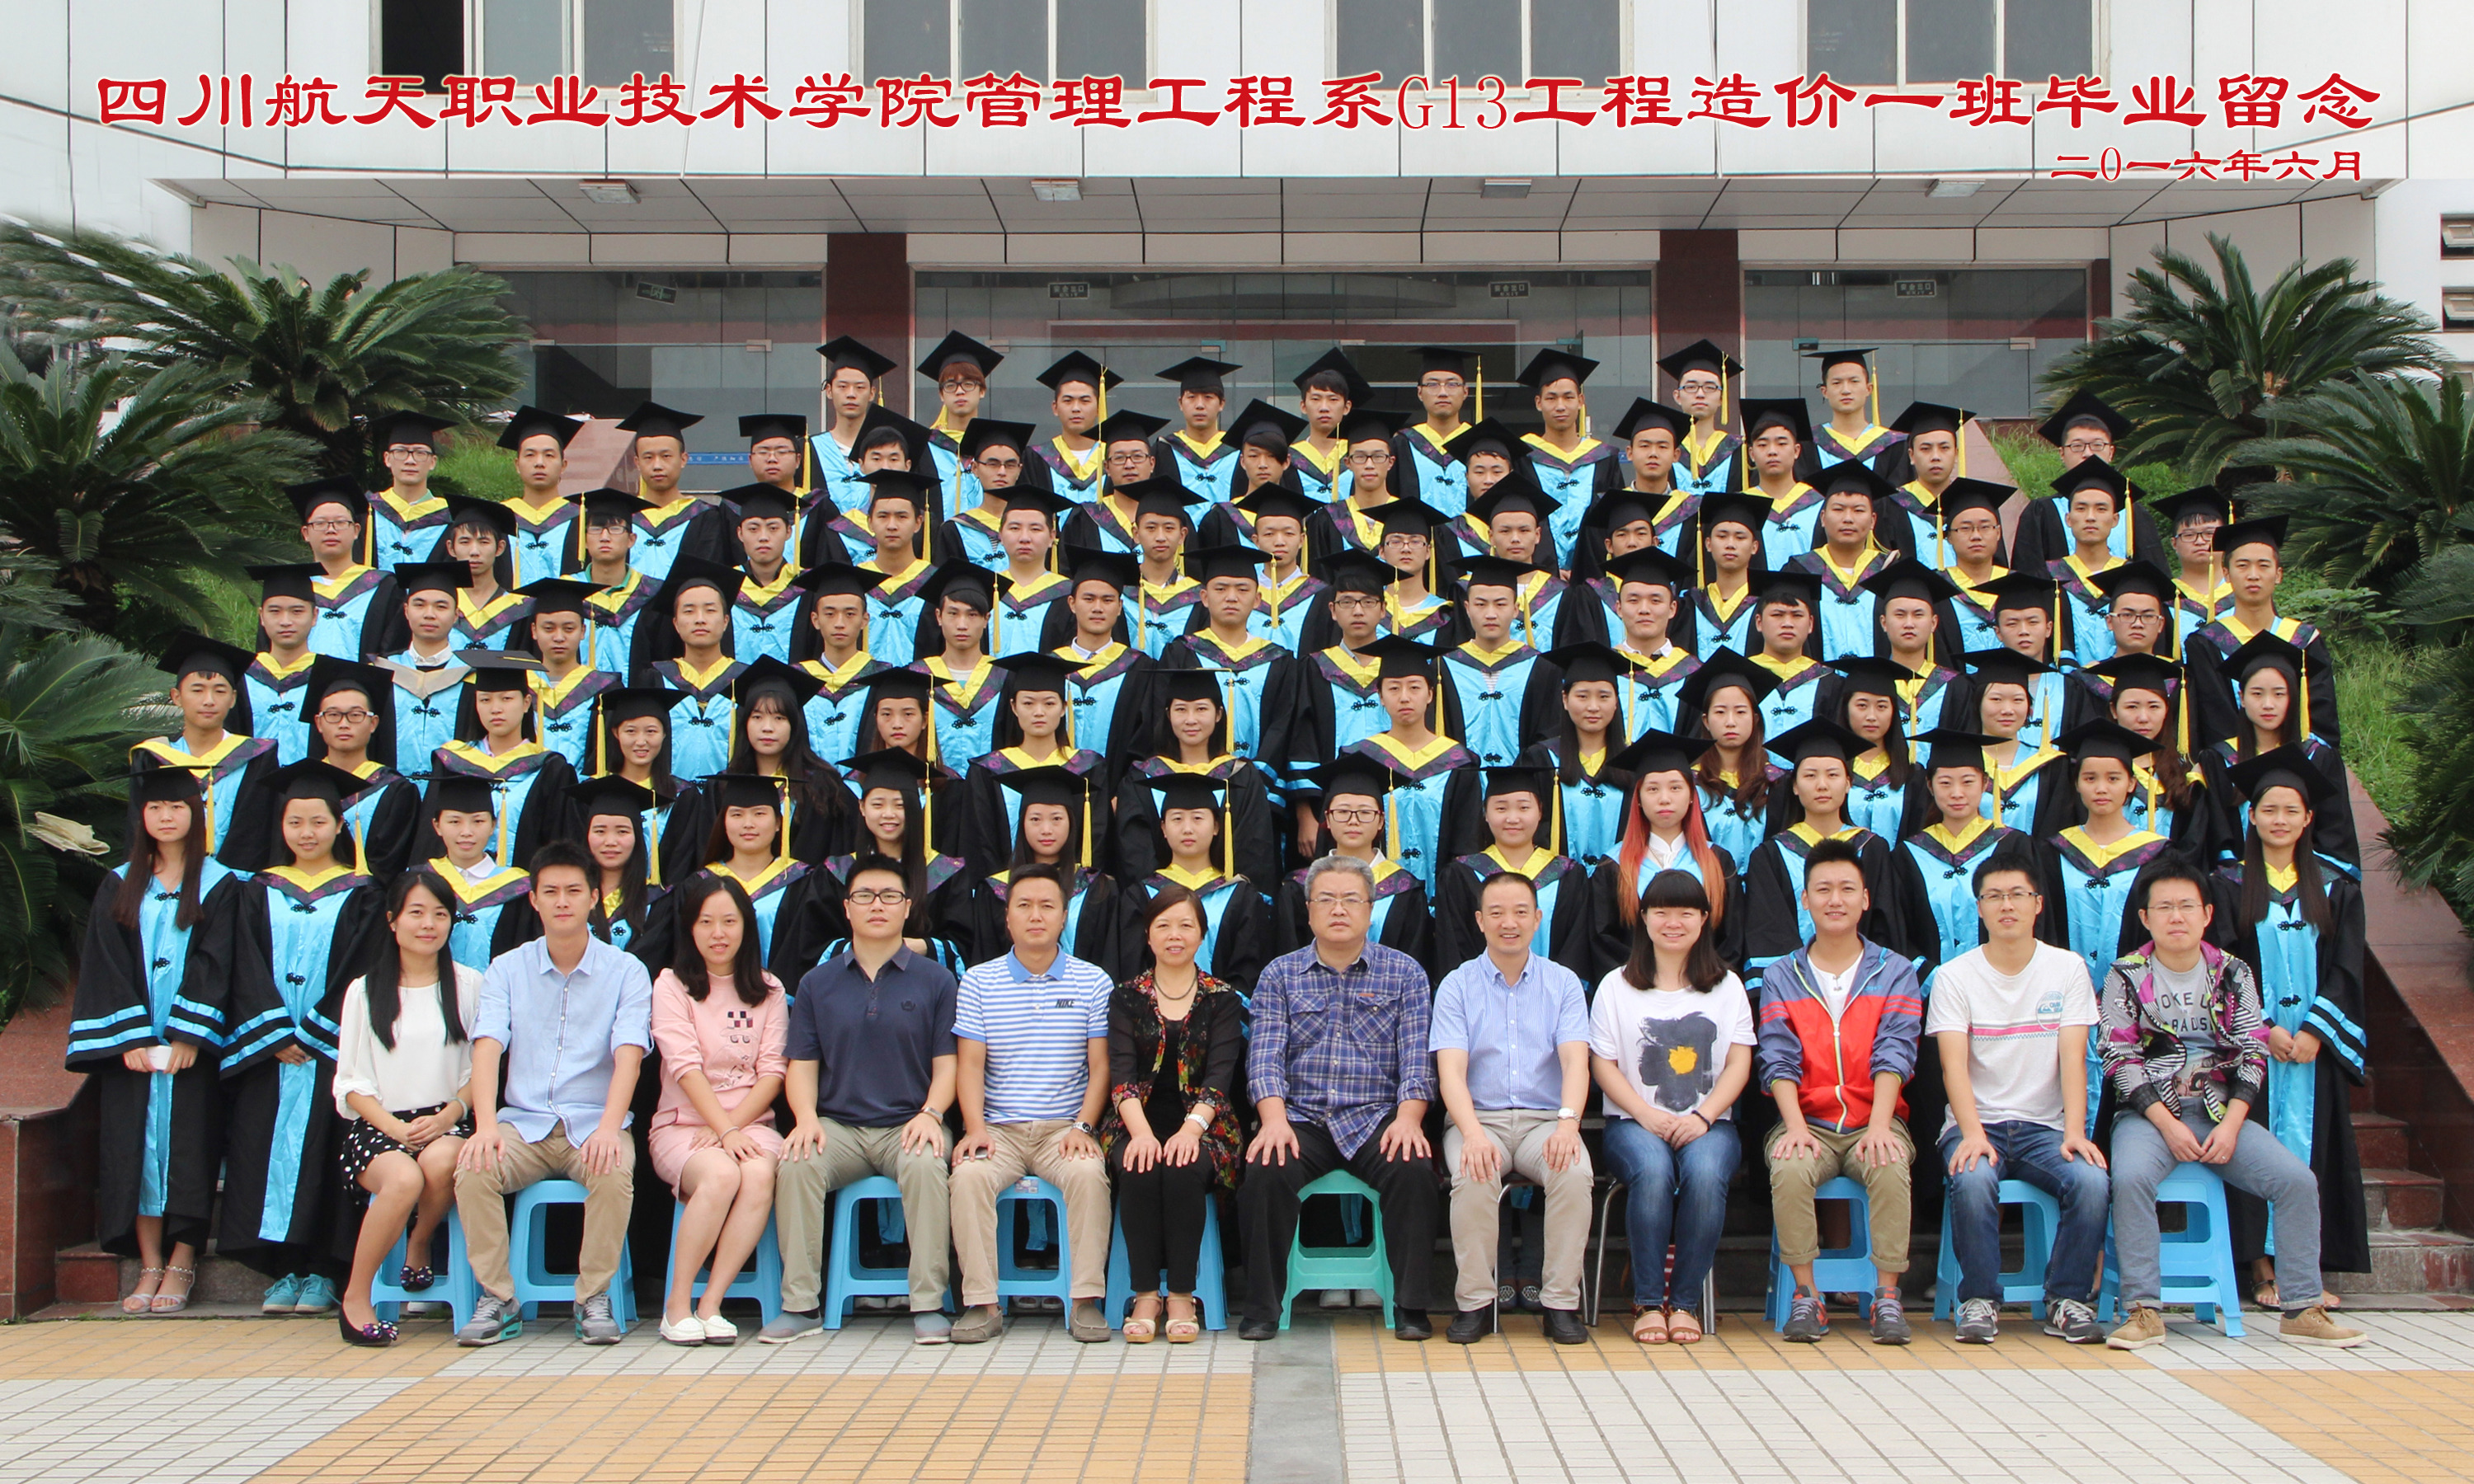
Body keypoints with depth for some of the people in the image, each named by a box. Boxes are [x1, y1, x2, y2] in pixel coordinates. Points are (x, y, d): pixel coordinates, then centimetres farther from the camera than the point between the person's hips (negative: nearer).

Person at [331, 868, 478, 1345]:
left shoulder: (469, 986, 12)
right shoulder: (364, 992, 11)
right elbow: (351, 1083, 6)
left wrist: (448, 1115, -11)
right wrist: (395, 1126, -11)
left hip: (447, 1122, 0)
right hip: (378, 1126, 0)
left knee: (441, 1161, -36)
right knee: (404, 1177, -34)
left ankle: (418, 1247, -6)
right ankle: (354, 1298, -17)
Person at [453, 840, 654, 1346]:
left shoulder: (626, 972, 2)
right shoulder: (506, 970, 8)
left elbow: (628, 1054, -11)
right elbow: (487, 1047, -6)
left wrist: (608, 1127, -28)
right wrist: (485, 1125, -24)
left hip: (594, 1126, -2)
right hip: (523, 1123, 2)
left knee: (614, 1173, -33)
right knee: (473, 1169, -28)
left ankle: (594, 1298, -15)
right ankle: (498, 1299, -13)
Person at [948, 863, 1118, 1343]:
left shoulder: (1092, 983, 8)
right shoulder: (979, 981, 8)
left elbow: (1100, 1066, 4)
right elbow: (969, 1064, 3)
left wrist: (1082, 1128, -10)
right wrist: (975, 1128, -13)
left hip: (1064, 1127, -1)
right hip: (999, 1128, 1)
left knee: (1089, 1173, -31)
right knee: (969, 1174, -29)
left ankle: (1087, 1300, -23)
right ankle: (982, 1303, -22)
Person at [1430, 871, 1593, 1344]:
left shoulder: (1563, 983, 9)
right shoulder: (1457, 985, 6)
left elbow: (1576, 1060, -4)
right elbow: (1450, 1069, -6)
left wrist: (1568, 1123, -25)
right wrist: (1473, 1133, -25)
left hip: (1545, 1120, 1)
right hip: (1478, 1116, -1)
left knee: (1575, 1172, -31)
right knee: (1474, 1176, -33)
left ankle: (1561, 1303, -17)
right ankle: (1475, 1302, -17)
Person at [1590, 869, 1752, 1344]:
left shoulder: (1727, 986, 15)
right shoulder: (1616, 985, 11)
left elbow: (1739, 1064, 6)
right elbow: (1603, 1064, 3)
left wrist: (1703, 1117, -12)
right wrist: (1647, 1115, -13)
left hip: (1708, 1123, 1)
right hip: (1633, 1122, -1)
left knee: (1705, 1174, -34)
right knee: (1652, 1171, -35)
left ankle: (1686, 1301, -19)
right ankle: (1647, 1301, -21)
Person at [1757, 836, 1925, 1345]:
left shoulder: (1895, 973, 10)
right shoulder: (1781, 978, 11)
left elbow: (1894, 1054, -4)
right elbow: (1778, 1060, -1)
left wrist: (1879, 1127, -19)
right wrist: (1795, 1126, -18)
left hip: (1873, 1122, 0)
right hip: (1807, 1121, 0)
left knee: (1890, 1166, -33)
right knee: (1789, 1168, -32)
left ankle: (1887, 1296, -22)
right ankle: (1806, 1295, -19)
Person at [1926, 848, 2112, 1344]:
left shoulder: (2068, 969, 6)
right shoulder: (1953, 976, 2)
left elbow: (2073, 1058, -3)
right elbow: (1954, 1064, -9)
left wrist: (2075, 1132, -18)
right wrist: (1972, 1132, -26)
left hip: (2045, 1126, 1)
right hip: (1976, 1124, -1)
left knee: (2092, 1181, -29)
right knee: (1973, 1182, -34)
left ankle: (2068, 1299, -8)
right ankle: (1980, 1300, -13)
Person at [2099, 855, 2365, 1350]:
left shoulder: (2233, 973, 9)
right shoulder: (2126, 975, 1)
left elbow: (2253, 1053, 5)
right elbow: (2120, 1058, -5)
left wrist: (2231, 1124, -9)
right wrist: (2167, 1124, -15)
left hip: (2221, 1112, 3)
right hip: (2149, 1113, -3)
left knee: (2298, 1179, -17)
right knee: (2129, 1178, -33)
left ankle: (2301, 1310, -6)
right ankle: (2143, 1311, -25)